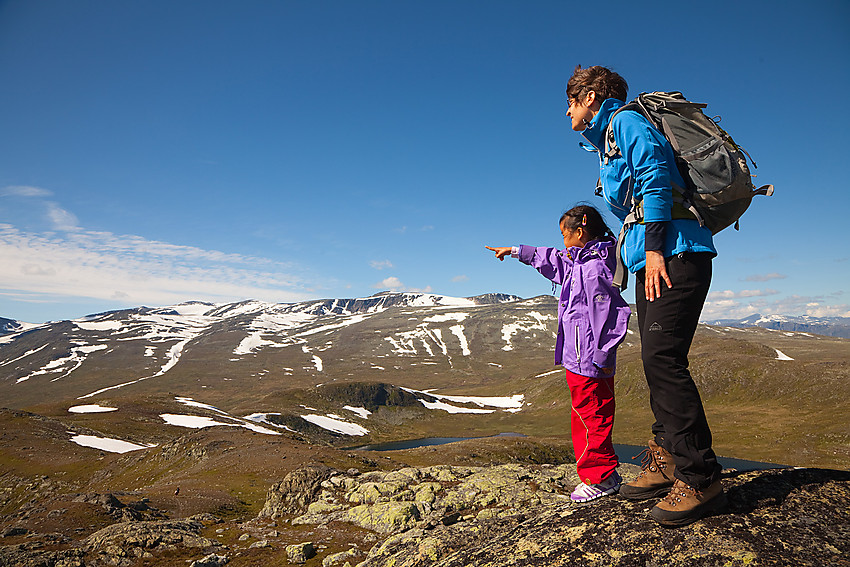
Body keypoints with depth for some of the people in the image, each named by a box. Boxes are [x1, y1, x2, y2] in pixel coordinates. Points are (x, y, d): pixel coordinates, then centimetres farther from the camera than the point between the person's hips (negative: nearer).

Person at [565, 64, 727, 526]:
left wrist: (654, 246, -20)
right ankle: (665, 462, 14)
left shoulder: (625, 120, 2)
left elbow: (655, 174, -14)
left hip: (675, 253, -10)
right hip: (652, 260, 10)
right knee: (657, 360, 7)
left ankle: (700, 480, -9)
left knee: (662, 357, -16)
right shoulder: (606, 143, 29)